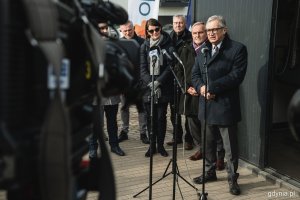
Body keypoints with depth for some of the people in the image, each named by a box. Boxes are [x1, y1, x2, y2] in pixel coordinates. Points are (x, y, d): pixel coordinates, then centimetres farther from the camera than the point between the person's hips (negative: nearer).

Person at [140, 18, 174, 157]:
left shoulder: (168, 44, 0)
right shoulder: (144, 46, 7)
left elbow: (170, 66, -5)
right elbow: (143, 68, 1)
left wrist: (158, 82, -15)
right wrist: (151, 83, -13)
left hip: (163, 88, -2)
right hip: (148, 88, 2)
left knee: (161, 117, 2)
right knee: (151, 117, 6)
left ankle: (160, 145, 16)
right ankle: (152, 146, 17)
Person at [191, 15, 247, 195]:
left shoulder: (238, 49, -7)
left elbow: (236, 76, -17)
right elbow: (195, 74, 10)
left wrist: (212, 88, -20)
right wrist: (201, 87, -12)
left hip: (226, 106, -6)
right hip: (206, 105, 6)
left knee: (230, 147, 4)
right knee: (208, 143, 17)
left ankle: (232, 178, 18)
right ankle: (210, 172, 33)